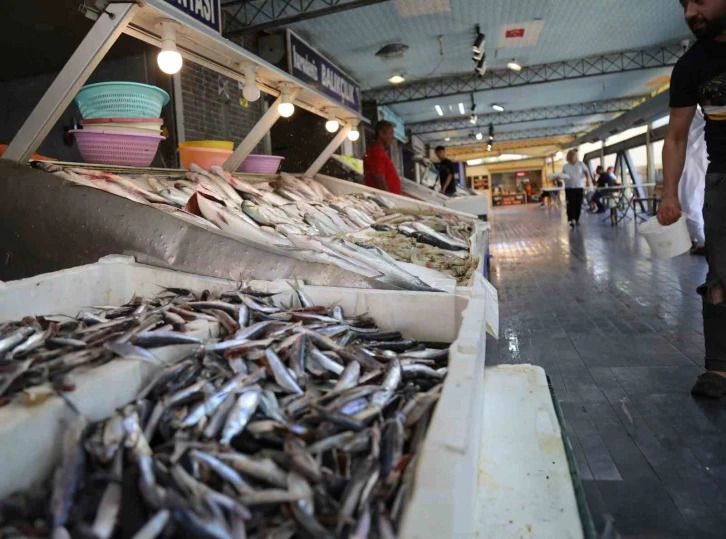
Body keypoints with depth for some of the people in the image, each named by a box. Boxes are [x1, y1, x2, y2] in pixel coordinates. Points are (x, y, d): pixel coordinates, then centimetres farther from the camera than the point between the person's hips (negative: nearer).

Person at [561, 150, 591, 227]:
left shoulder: (580, 164, 7)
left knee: (578, 204, 2)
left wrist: (588, 179, -18)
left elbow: (586, 172, 0)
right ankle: (571, 220, -13)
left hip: (579, 187, 1)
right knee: (571, 203, -10)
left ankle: (577, 219, 13)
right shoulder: (565, 166, 10)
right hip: (569, 187, -1)